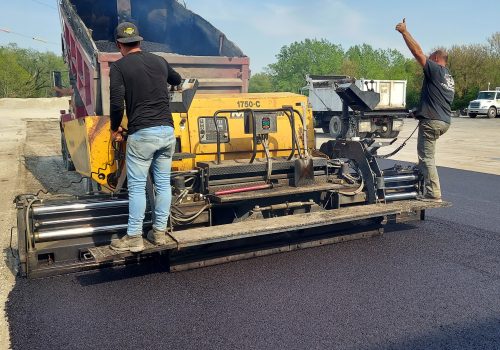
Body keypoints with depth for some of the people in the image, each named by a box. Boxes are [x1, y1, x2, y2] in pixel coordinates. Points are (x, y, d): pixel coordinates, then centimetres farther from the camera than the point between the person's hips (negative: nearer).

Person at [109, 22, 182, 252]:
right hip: (167, 131, 5)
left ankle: (134, 238, 7)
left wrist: (115, 129, 5)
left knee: (136, 186, 2)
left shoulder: (119, 67, -2)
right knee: (163, 183, 11)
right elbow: (177, 80, 33)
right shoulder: (159, 61, 13)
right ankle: (159, 232, 19)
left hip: (141, 134, -5)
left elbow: (117, 103, -11)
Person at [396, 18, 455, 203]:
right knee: (424, 152, 26)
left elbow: (418, 52, -11)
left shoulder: (435, 70, -8)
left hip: (432, 121, -9)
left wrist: (404, 31, -4)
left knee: (427, 157, -6)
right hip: (445, 120, 10)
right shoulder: (450, 78, 20)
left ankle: (433, 194, -5)